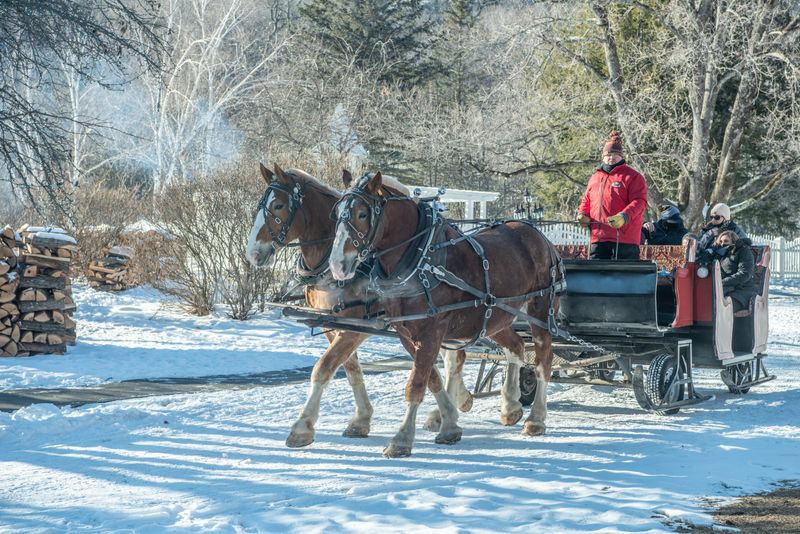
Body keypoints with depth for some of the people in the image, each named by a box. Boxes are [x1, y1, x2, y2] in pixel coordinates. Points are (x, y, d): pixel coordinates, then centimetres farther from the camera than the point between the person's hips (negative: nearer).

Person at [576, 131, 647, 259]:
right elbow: (586, 201, 28)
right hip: (598, 238, 5)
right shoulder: (595, 178, 19)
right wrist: (583, 215, 6)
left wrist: (623, 217, -25)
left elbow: (639, 202, -9)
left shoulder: (633, 177, 1)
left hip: (624, 239, -5)